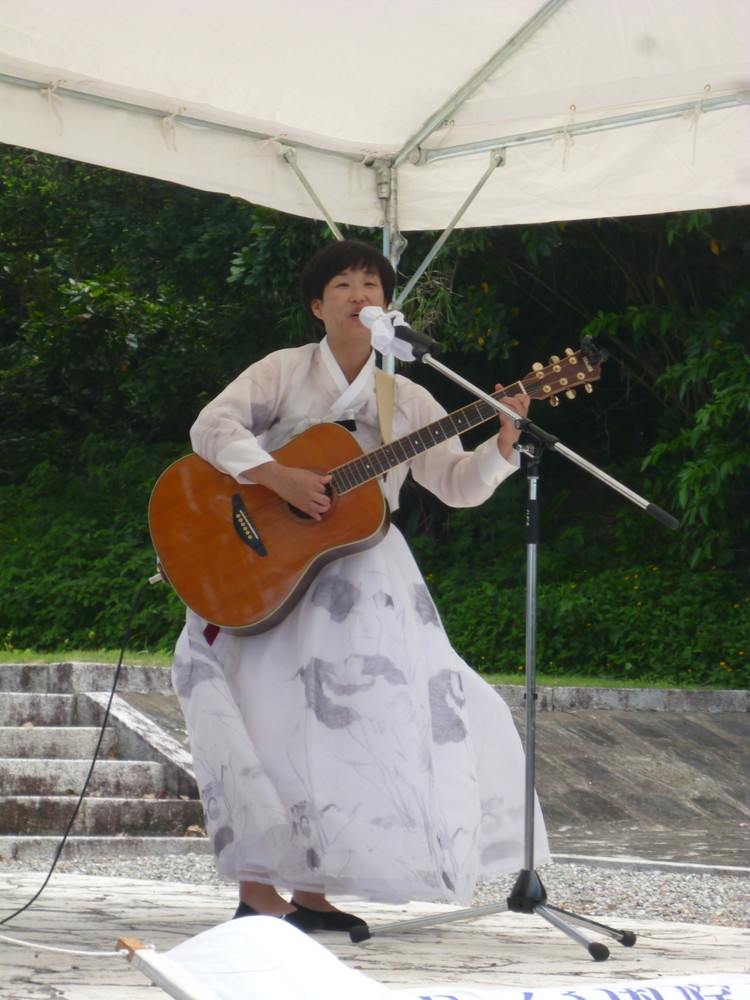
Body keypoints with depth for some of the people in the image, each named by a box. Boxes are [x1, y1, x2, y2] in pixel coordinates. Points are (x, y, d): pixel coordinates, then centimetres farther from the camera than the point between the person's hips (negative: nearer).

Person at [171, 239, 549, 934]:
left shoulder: (406, 399, 11)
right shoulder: (285, 372, 3)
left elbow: (458, 485, 5)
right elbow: (212, 426, -11)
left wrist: (502, 443, -13)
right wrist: (280, 479, -24)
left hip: (361, 575, 4)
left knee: (336, 719, -2)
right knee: (270, 721, -14)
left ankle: (310, 890, 8)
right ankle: (257, 891, -8)